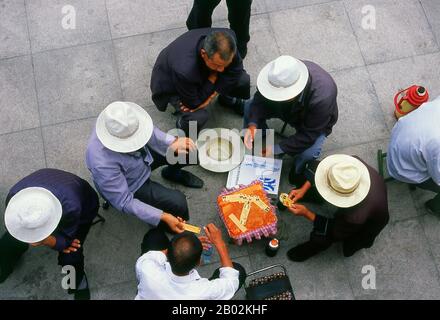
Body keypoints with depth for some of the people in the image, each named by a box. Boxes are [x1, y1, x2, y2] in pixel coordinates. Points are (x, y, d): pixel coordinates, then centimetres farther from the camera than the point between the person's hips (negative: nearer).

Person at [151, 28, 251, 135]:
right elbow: (194, 103, -29)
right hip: (171, 84, -5)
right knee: (198, 117, -32)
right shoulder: (184, 70, -45)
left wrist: (212, 94, -23)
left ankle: (227, 99, 23)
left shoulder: (228, 39, -30)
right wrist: (213, 78, -25)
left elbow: (236, 70, -15)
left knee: (243, 81, -14)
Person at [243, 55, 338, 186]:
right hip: (287, 110, 4)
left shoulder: (322, 97, -43)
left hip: (315, 124, -4)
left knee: (308, 153, -31)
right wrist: (252, 125, -33)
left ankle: (298, 171, 5)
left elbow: (308, 136, -32)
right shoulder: (278, 74, -33)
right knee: (249, 107, -13)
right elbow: (260, 100, -17)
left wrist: (277, 149, -32)